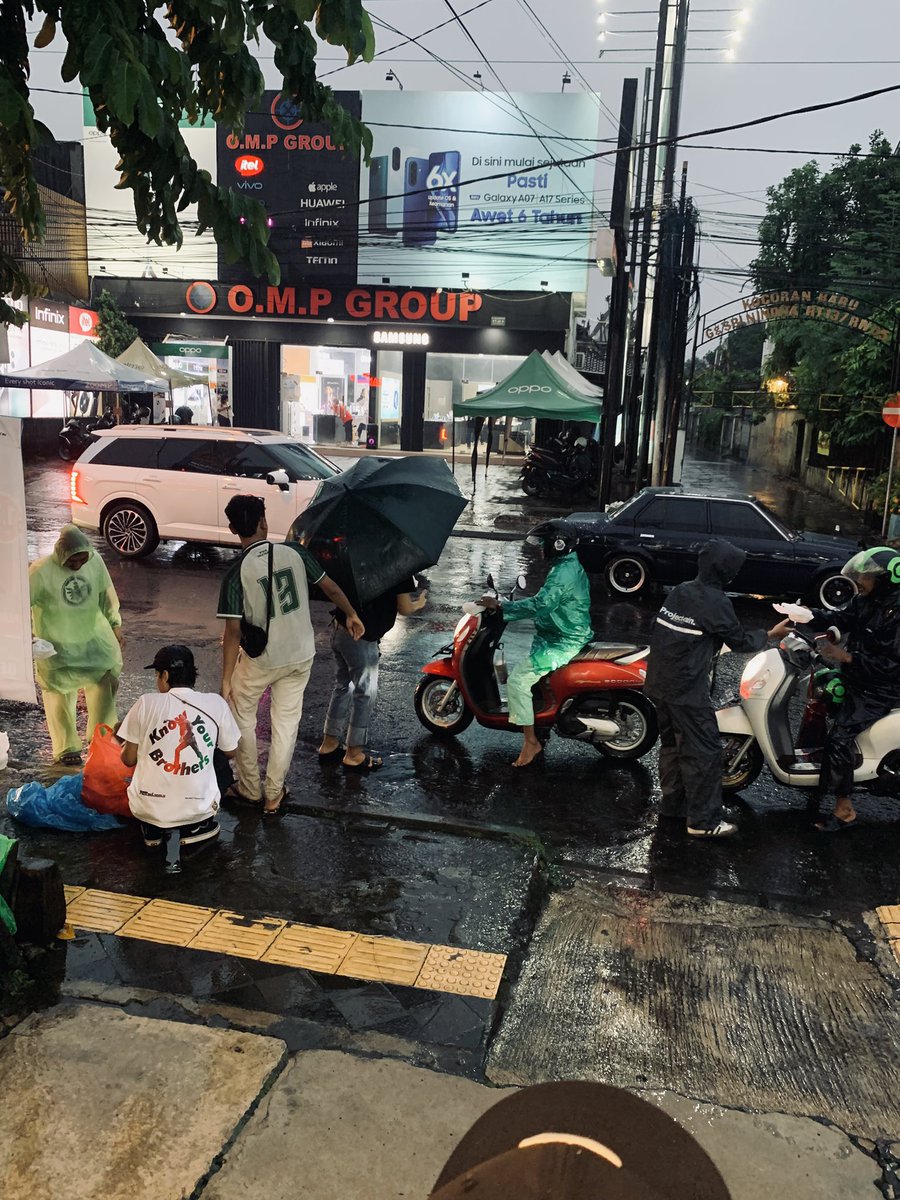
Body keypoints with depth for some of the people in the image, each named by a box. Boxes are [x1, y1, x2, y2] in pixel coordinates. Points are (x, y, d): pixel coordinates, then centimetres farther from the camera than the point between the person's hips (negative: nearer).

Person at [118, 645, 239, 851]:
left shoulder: (146, 703, -9)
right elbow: (230, 753, 8)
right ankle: (196, 827, 9)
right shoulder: (216, 703, -6)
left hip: (147, 809, 1)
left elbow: (128, 760, -1)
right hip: (198, 809, -1)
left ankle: (152, 829, 13)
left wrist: (127, 746, 23)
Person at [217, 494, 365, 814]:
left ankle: (250, 789, 29)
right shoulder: (294, 552, -9)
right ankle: (273, 795, 24)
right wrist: (352, 615, 17)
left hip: (259, 659, -3)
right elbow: (331, 588, 0)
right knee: (286, 721, 15)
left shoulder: (236, 575, -18)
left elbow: (233, 632, -19)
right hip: (300, 655, 3)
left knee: (241, 716, 19)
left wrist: (226, 679, -12)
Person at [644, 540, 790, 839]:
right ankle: (703, 821, 4)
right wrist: (770, 634, 10)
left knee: (672, 743, 20)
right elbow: (739, 640, -4)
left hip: (660, 680, 9)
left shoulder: (680, 591, 7)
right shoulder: (715, 602, -15)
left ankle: (672, 804, 30)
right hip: (687, 688, -9)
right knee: (705, 750, -1)